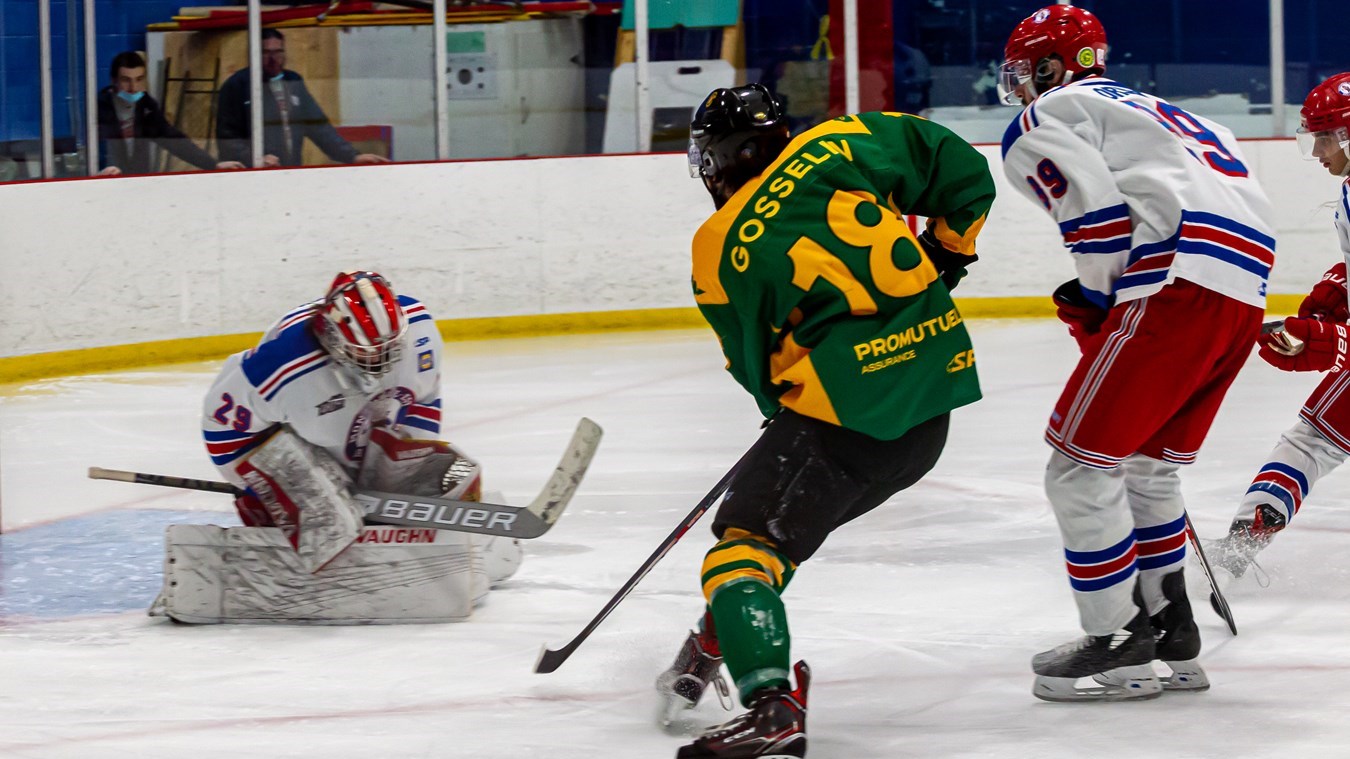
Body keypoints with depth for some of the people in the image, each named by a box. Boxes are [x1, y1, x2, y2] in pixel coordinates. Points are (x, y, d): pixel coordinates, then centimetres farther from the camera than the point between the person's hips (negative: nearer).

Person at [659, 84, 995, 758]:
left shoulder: (720, 253, -1)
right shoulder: (841, 146, 6)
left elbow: (758, 370, 7)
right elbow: (965, 175, 8)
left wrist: (785, 407, 26)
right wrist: (940, 258, 22)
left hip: (846, 410, -7)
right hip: (933, 408, 7)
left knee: (748, 538, -4)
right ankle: (722, 642, 35)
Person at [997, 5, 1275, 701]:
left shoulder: (1041, 121, 7)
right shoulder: (1147, 108, 33)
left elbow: (1096, 209, -9)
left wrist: (1097, 302, 4)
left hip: (1175, 290, -9)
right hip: (1244, 298, 9)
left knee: (1080, 465, -2)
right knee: (1146, 466, 23)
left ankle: (1118, 648, -1)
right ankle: (1170, 630, 25)